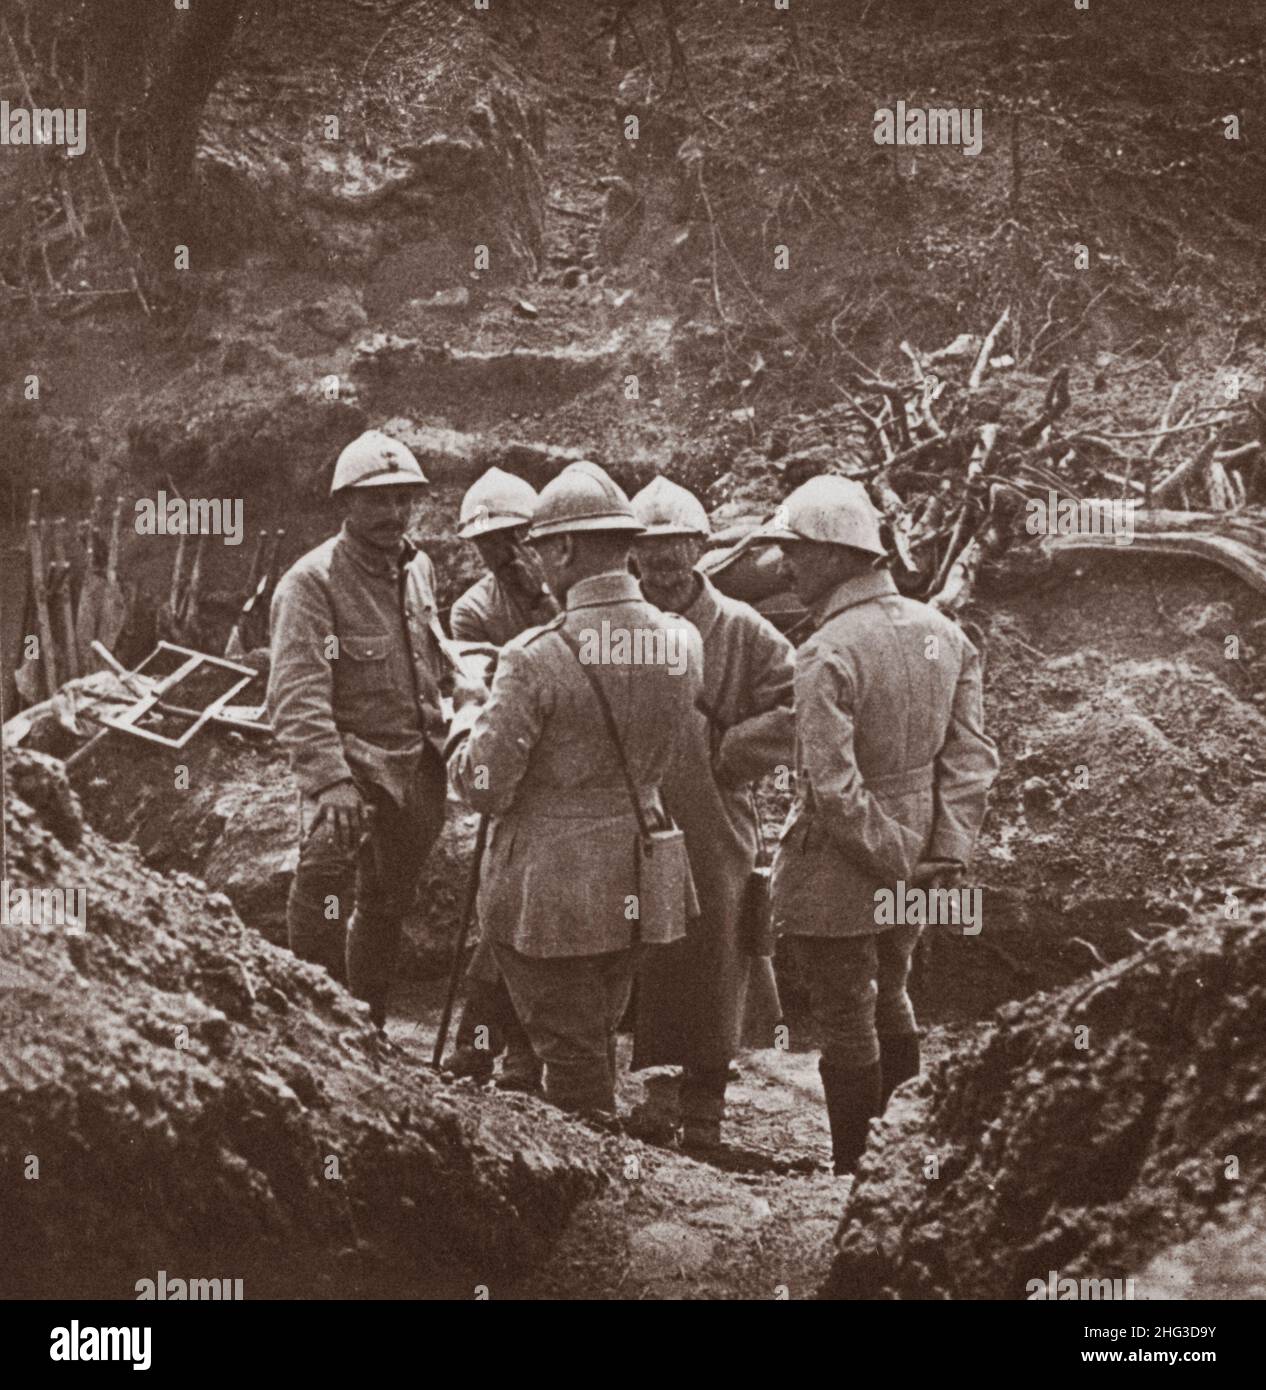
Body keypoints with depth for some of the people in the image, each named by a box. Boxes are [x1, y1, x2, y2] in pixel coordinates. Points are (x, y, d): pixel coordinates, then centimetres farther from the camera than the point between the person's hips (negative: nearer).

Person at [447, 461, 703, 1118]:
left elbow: (484, 787, -17)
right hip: (633, 890, 6)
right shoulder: (681, 643, -2)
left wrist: (466, 716, 3)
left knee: (571, 1068, 5)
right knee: (598, 1047, 21)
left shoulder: (537, 657, -21)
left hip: (548, 892, -6)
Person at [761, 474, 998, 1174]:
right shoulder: (943, 632, -1)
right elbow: (972, 755, -2)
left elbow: (833, 790, -27)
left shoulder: (825, 655, -24)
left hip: (836, 879, -7)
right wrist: (945, 855, -5)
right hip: (907, 877, 7)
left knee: (846, 1029, 8)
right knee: (888, 998, 26)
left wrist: (901, 859, -16)